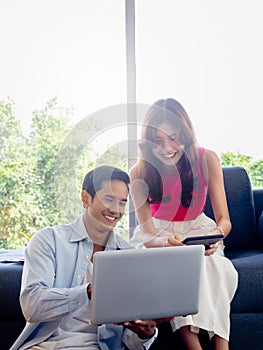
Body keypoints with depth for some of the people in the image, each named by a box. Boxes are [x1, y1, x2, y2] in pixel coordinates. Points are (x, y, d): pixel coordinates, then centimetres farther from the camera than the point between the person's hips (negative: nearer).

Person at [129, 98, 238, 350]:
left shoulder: (206, 160, -13)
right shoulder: (140, 173, -14)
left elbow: (224, 219, -11)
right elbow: (147, 233, -14)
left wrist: (217, 233, -37)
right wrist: (166, 242, -39)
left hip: (197, 230, 1)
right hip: (157, 236, 0)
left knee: (211, 265, -33)